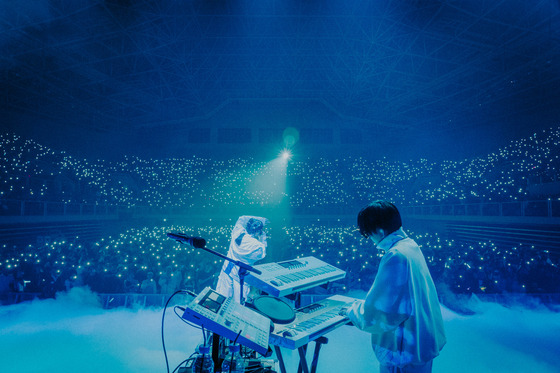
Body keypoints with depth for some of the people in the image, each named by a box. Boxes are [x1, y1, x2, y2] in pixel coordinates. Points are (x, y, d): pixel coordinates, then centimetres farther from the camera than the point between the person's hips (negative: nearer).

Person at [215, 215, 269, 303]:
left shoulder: (237, 234, -12)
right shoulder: (257, 246, -25)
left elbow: (242, 218, 6)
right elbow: (262, 254, -2)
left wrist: (259, 219, 6)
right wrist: (263, 236, -1)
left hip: (227, 269, 5)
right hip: (240, 275, -5)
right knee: (238, 303, 14)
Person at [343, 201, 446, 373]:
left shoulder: (396, 257, -27)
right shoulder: (411, 246, 2)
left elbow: (378, 315, -24)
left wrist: (352, 311, -7)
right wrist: (364, 303, 14)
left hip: (405, 354, -9)